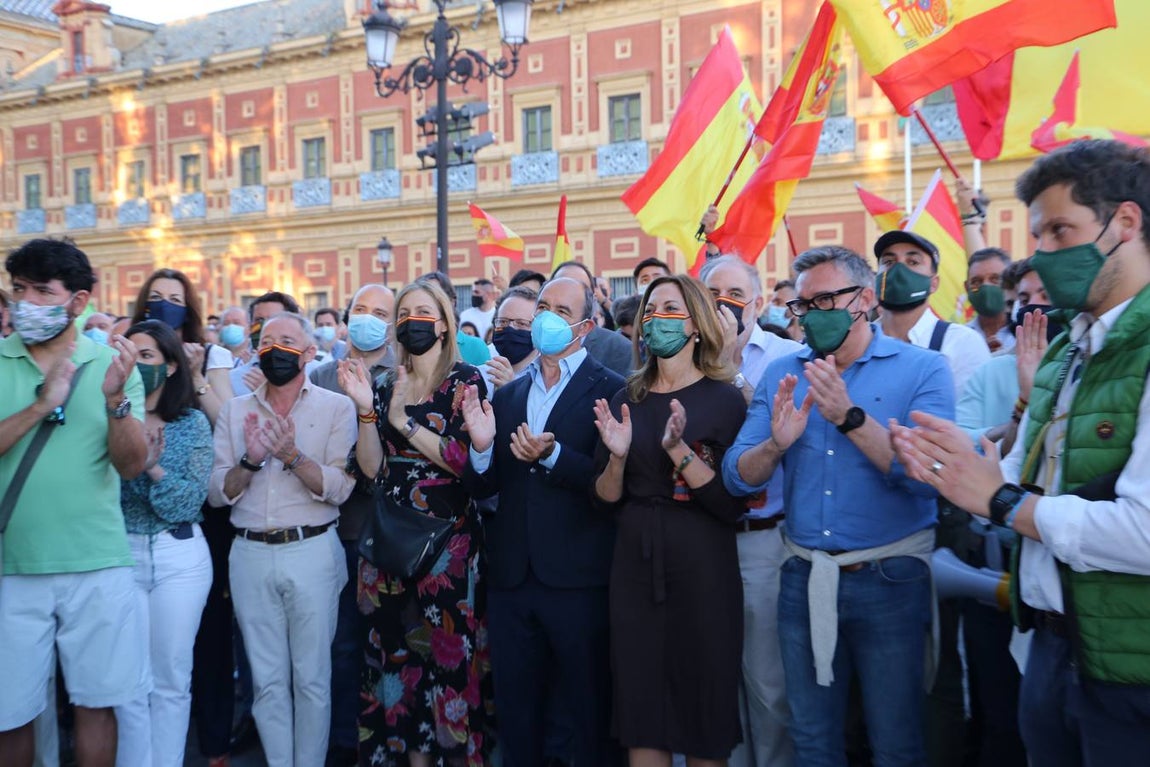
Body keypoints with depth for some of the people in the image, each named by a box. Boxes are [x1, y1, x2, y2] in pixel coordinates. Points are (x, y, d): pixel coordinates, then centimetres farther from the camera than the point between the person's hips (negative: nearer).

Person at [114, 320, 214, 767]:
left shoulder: (193, 423, -1)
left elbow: (191, 503, -7)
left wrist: (155, 467, -21)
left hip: (180, 558, 0)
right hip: (120, 555, 0)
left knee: (172, 677, 8)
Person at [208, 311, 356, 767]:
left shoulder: (336, 407, -1)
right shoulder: (235, 410, 8)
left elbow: (339, 489, -9)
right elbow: (217, 493, 2)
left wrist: (293, 456, -22)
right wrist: (250, 461, -15)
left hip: (311, 553, -3)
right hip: (250, 555, 3)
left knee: (311, 678, 6)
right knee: (267, 679, 10)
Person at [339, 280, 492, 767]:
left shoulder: (465, 380, -3)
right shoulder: (389, 386, 11)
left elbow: (466, 460, -14)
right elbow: (372, 467, 3)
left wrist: (405, 422, -15)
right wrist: (366, 410, -8)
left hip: (448, 539, -5)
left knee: (449, 651, 1)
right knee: (399, 651, 10)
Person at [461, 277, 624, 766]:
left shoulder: (609, 390, -5)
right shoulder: (507, 394, 11)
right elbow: (483, 487, 8)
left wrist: (552, 456, -26)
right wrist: (481, 447, -11)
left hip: (578, 579, -5)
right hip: (511, 578, 5)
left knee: (588, 715, 9)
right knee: (515, 716, 16)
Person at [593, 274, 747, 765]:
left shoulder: (724, 400, -6)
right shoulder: (627, 400, 6)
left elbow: (733, 504, -12)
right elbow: (606, 498, 8)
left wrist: (679, 451, -23)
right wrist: (617, 456, -11)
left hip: (701, 565, -3)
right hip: (635, 563, 4)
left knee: (704, 707, 9)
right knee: (640, 707, 9)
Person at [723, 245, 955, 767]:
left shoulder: (923, 369, -7)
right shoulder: (781, 374, 4)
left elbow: (926, 476, -20)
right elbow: (738, 478, -1)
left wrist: (851, 418, -27)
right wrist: (776, 444, -20)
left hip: (889, 579, -3)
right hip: (803, 578, 4)